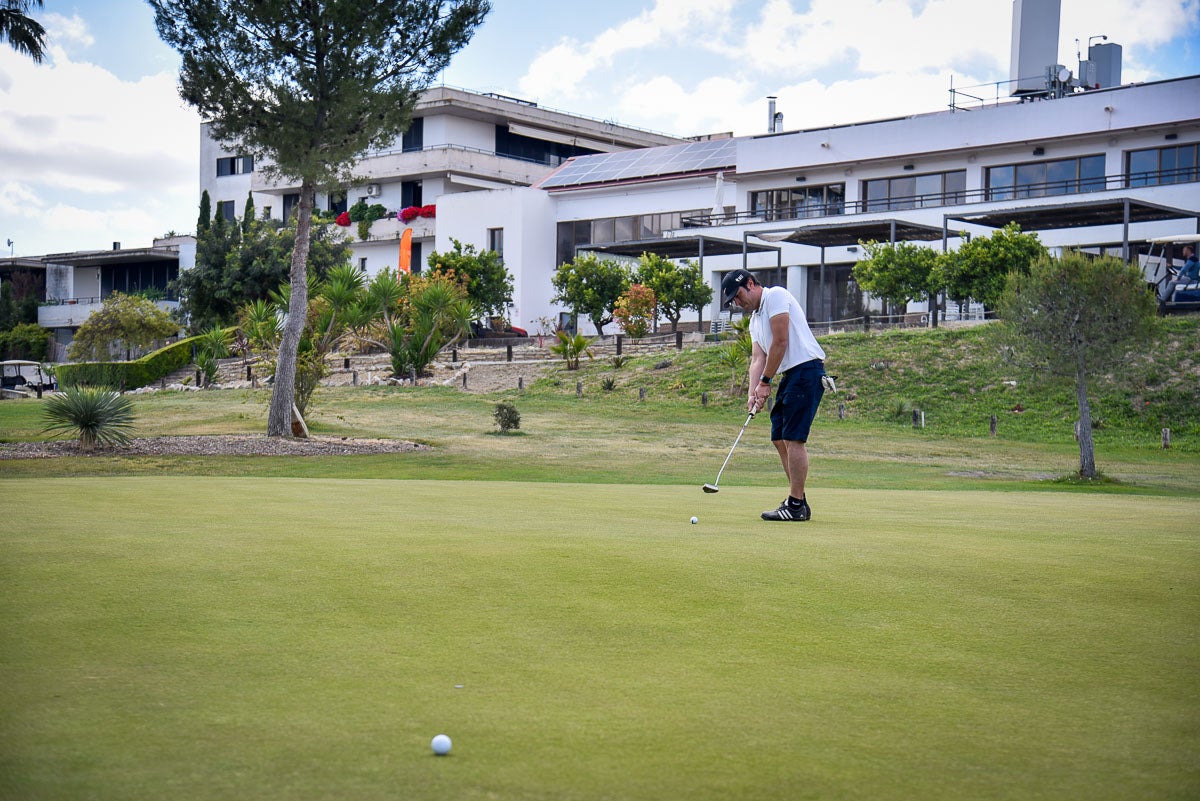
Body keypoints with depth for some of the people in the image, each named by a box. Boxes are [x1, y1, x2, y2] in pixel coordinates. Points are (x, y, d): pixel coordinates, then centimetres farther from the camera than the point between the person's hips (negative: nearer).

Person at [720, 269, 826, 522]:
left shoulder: (775, 296, -7)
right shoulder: (755, 318, 21)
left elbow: (780, 343, -14)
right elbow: (758, 358, 12)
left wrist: (765, 382, -8)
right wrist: (753, 393, -3)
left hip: (806, 370, -10)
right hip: (789, 376, 10)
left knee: (793, 439, -11)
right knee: (780, 439, 10)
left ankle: (796, 505, -10)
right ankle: (798, 501, 15)